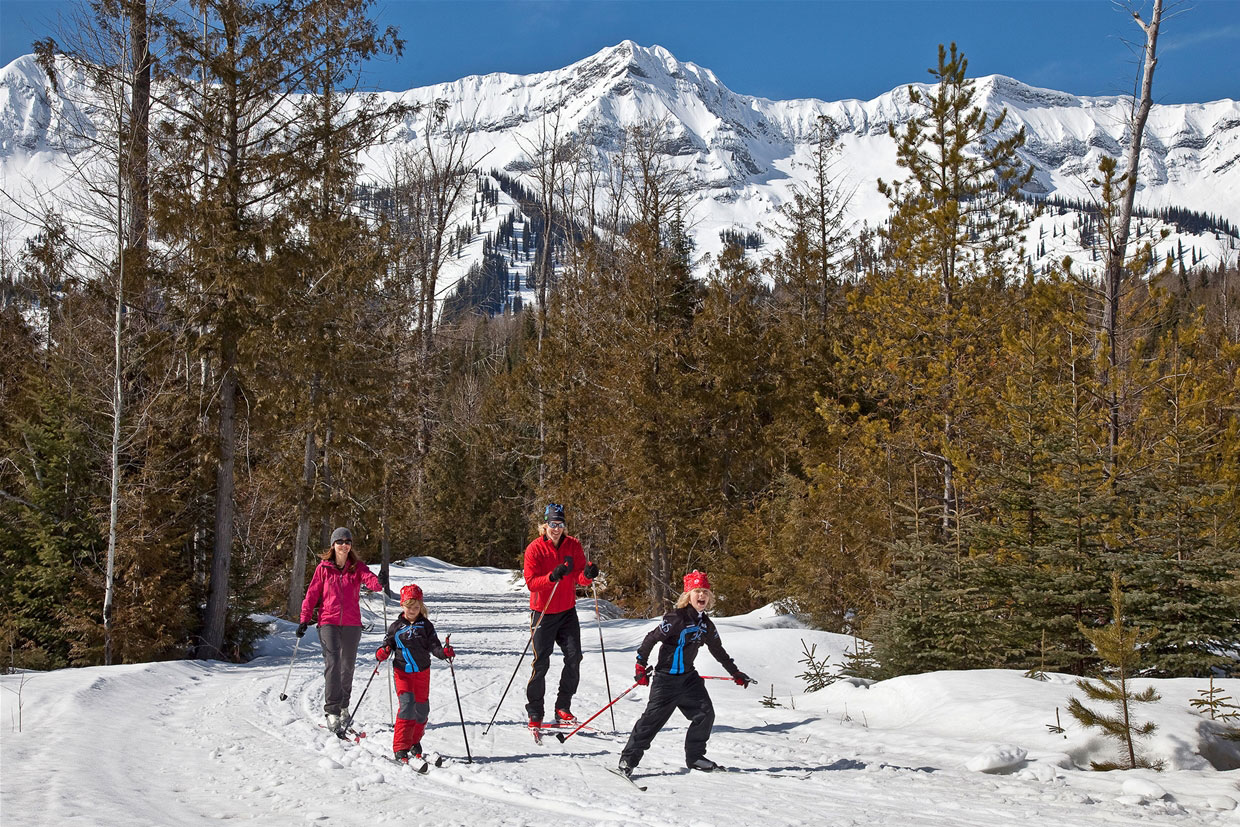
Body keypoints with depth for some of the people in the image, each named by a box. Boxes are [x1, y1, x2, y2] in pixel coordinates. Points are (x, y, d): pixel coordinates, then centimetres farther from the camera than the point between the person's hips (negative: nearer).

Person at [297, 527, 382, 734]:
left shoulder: (357, 567, 4)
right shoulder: (323, 568, 3)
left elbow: (369, 578, -16)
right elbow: (312, 594, 5)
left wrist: (378, 584, -39)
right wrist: (305, 619, -2)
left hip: (352, 624, 2)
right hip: (328, 622, -2)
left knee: (347, 666, 10)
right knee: (332, 663, -16)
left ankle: (343, 707, 27)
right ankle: (332, 711, -17)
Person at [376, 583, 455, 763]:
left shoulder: (426, 626, 4)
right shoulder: (396, 627, 3)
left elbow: (434, 646, -2)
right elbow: (388, 644, 10)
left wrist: (444, 652, -21)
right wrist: (382, 653, -12)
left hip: (422, 672, 2)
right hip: (402, 672, -2)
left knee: (421, 707, 7)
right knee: (407, 704, -17)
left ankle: (415, 741, 31)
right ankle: (400, 748, -15)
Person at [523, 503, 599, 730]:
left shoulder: (573, 545, 1)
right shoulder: (535, 549, -9)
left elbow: (579, 578, -2)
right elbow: (531, 582, -18)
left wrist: (588, 574, -25)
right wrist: (552, 577, -34)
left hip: (567, 611, 3)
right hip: (543, 612, -3)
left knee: (574, 657, -5)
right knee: (541, 662, -3)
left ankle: (562, 708, 8)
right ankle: (535, 714, 8)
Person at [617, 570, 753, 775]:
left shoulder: (707, 625, 8)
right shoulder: (676, 618, -15)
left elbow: (718, 651, 21)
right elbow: (651, 639, -14)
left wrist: (736, 673, 26)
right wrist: (641, 665, -18)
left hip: (689, 677, 7)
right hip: (666, 678, -7)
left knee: (706, 714, 0)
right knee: (653, 718, -9)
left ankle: (694, 757, 16)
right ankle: (628, 758, 1)